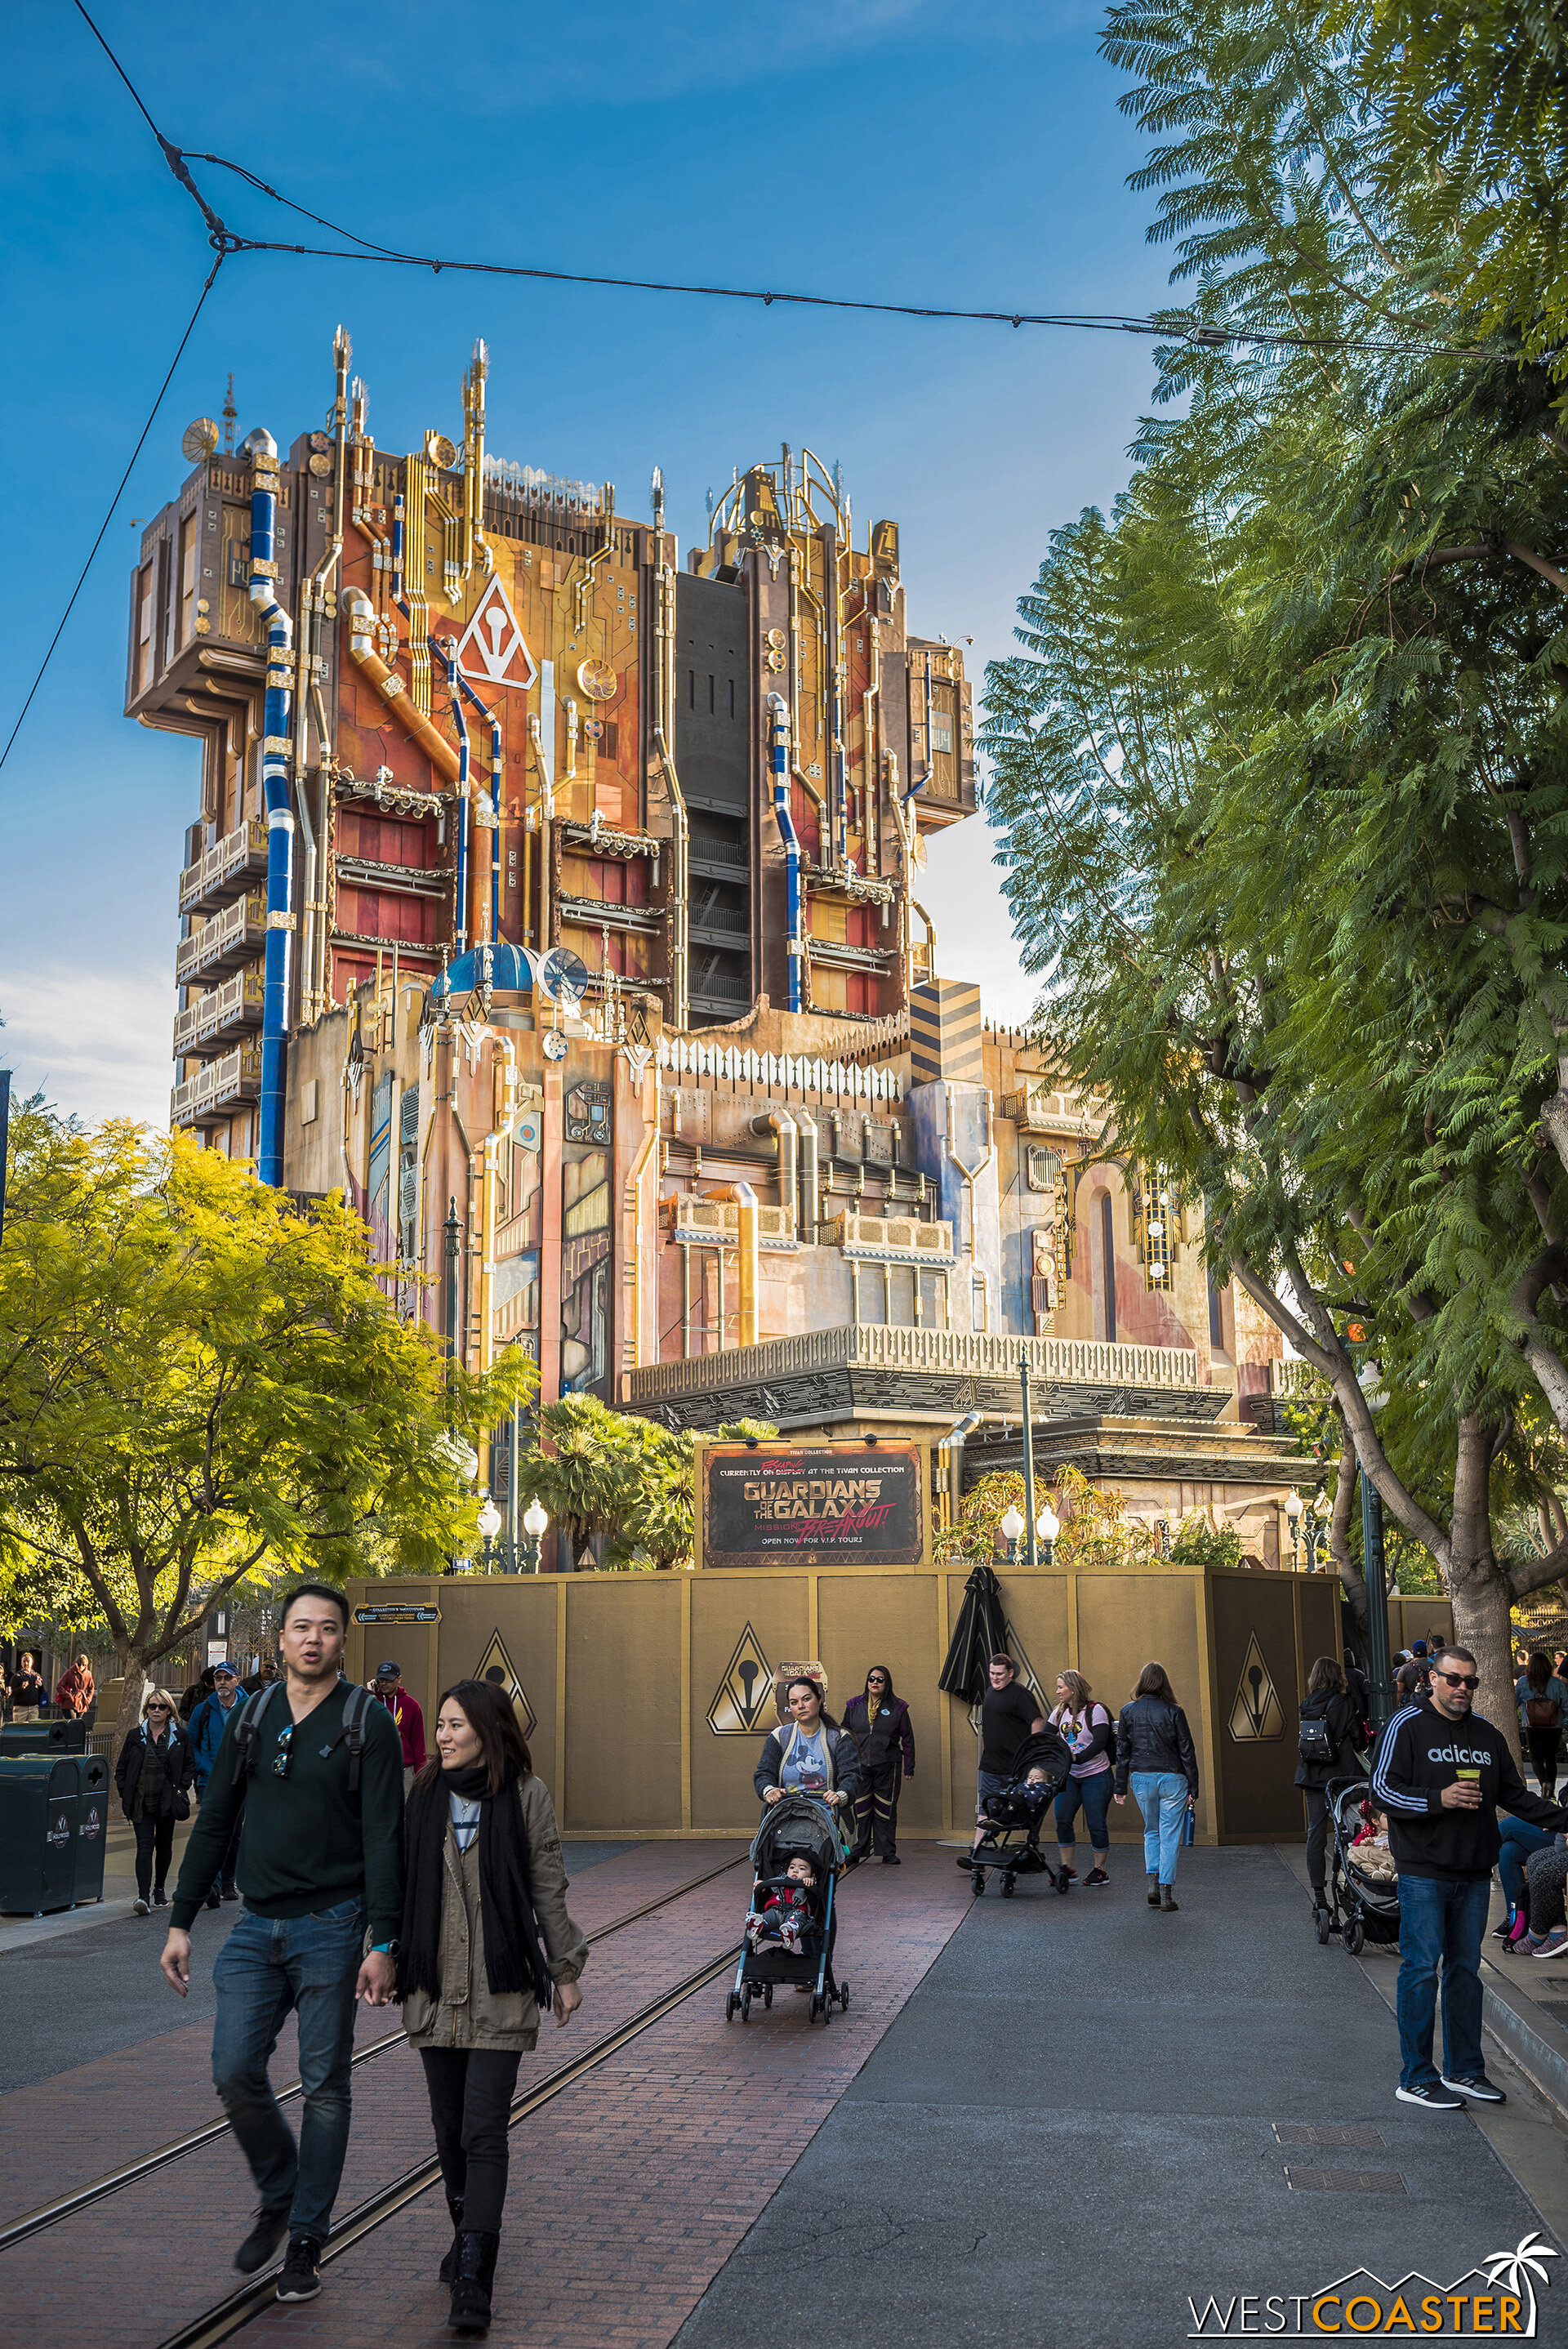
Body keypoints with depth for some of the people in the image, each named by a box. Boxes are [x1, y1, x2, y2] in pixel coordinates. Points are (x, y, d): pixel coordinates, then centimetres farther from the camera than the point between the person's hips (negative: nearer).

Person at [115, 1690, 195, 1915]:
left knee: (164, 1845, 13)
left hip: (167, 1800, 1)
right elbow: (121, 1769, 10)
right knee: (145, 1845, -13)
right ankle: (143, 1898, -21)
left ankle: (159, 1889, 33)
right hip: (141, 1802, -1)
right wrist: (125, 1794, 1)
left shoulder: (180, 1736, 2)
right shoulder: (136, 1736, 3)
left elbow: (190, 1764, 10)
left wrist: (181, 1788, -1)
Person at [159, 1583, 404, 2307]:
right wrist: (180, 1922, 8)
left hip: (331, 1928, -3)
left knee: (324, 2086, 3)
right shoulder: (250, 1718, 7)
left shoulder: (367, 1724, -6)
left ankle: (306, 2238, 17)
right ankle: (278, 2198, 21)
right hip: (256, 1925, 4)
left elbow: (383, 1838, -10)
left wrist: (382, 1942, -16)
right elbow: (213, 1824, 12)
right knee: (235, 2071, -4)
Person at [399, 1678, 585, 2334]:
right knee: (449, 2127, 13)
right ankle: (468, 2236, 33)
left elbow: (549, 1892, 0)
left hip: (502, 1990, -4)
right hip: (434, 1987, 4)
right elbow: (401, 1882, 11)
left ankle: (472, 2279, -8)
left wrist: (565, 1971, 3)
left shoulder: (527, 1797, -5)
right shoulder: (425, 1795, 3)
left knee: (483, 2130, -9)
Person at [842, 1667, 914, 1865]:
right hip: (859, 1765, 2)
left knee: (886, 1811, 2)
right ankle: (858, 1850, 14)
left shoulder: (897, 1708, 2)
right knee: (860, 1810, 4)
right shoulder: (854, 1706, 8)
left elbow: (907, 1739, 7)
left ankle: (887, 1853, 10)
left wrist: (909, 1768, 4)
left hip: (888, 1767, -2)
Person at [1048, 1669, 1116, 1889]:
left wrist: (1078, 1758, -31)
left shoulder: (1095, 1711, -10)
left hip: (1095, 1775, -5)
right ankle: (1067, 1870, 6)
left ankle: (1100, 1871, 12)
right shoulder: (1059, 1712, 7)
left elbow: (1100, 1742, -19)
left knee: (1096, 1824, -1)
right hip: (1069, 1775, 5)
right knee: (1062, 1820, -2)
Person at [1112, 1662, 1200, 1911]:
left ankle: (1153, 1882, 5)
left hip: (1141, 1779, 2)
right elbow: (1187, 1752, -4)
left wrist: (1120, 1787, 10)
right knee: (1169, 1836, 3)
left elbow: (1122, 1752, 3)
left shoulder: (1128, 1712, 1)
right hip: (1172, 1779, -2)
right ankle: (1166, 1893, 1)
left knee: (1151, 1832, 19)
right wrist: (1193, 1789, 2)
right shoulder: (1173, 1712, -6)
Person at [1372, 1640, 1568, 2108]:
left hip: (1474, 1874, 6)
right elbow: (1382, 1789, -9)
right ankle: (1415, 2078, 3)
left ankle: (1463, 2069, 21)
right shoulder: (1407, 1726, -4)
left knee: (1465, 1969, 11)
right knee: (1421, 1971, -4)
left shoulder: (1489, 1737, 14)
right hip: (1423, 1872, -6)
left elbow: (1516, 1796, 18)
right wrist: (1439, 1800, -21)